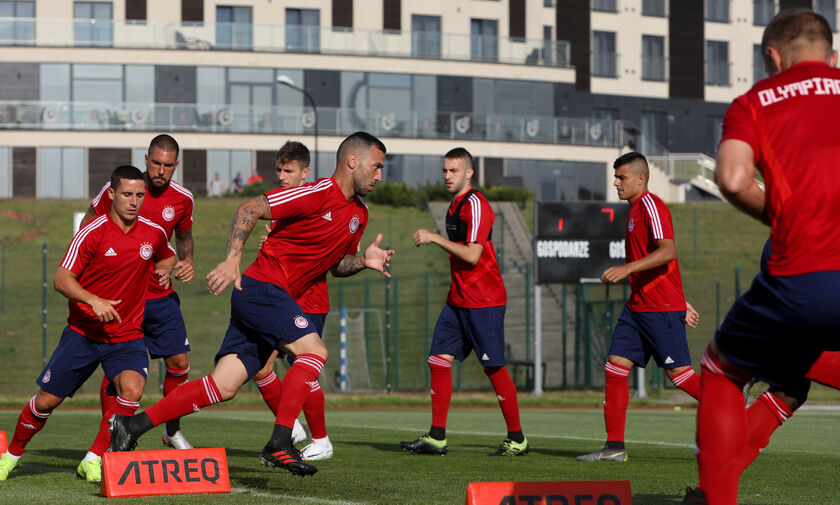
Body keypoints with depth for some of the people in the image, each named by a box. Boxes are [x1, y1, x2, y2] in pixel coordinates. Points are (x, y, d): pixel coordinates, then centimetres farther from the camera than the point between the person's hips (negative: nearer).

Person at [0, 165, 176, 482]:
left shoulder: (154, 233, 2)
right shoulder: (92, 233, -12)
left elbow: (168, 256, 26)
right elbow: (61, 279, -16)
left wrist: (165, 268, 2)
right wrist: (94, 301, -32)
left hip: (127, 335, 2)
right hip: (83, 332, -2)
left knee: (132, 389, -25)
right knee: (47, 400, 3)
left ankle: (93, 461, -10)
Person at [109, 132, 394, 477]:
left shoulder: (358, 214, 14)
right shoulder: (318, 194, -14)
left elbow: (336, 265, 24)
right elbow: (250, 209, -15)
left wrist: (363, 261, 3)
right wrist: (232, 260, -24)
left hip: (276, 298, 8)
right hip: (262, 287, -8)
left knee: (224, 386, 1)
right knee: (313, 350, -22)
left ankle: (132, 425, 4)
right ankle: (279, 445, -21)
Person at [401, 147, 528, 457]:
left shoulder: (475, 205, -14)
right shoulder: (455, 206, 16)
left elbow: (472, 255, -22)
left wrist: (434, 238, -18)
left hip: (484, 302, -9)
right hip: (458, 300, 9)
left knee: (493, 367, -4)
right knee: (439, 359, 1)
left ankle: (517, 439, 5)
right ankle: (437, 437, 3)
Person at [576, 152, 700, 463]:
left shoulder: (651, 206, -11)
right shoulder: (635, 210, 19)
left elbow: (668, 253, -25)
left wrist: (627, 268, -32)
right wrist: (682, 304, 26)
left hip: (662, 309, -9)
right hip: (638, 306, 9)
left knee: (677, 371, -8)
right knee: (616, 367, 1)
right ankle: (615, 446, 2)